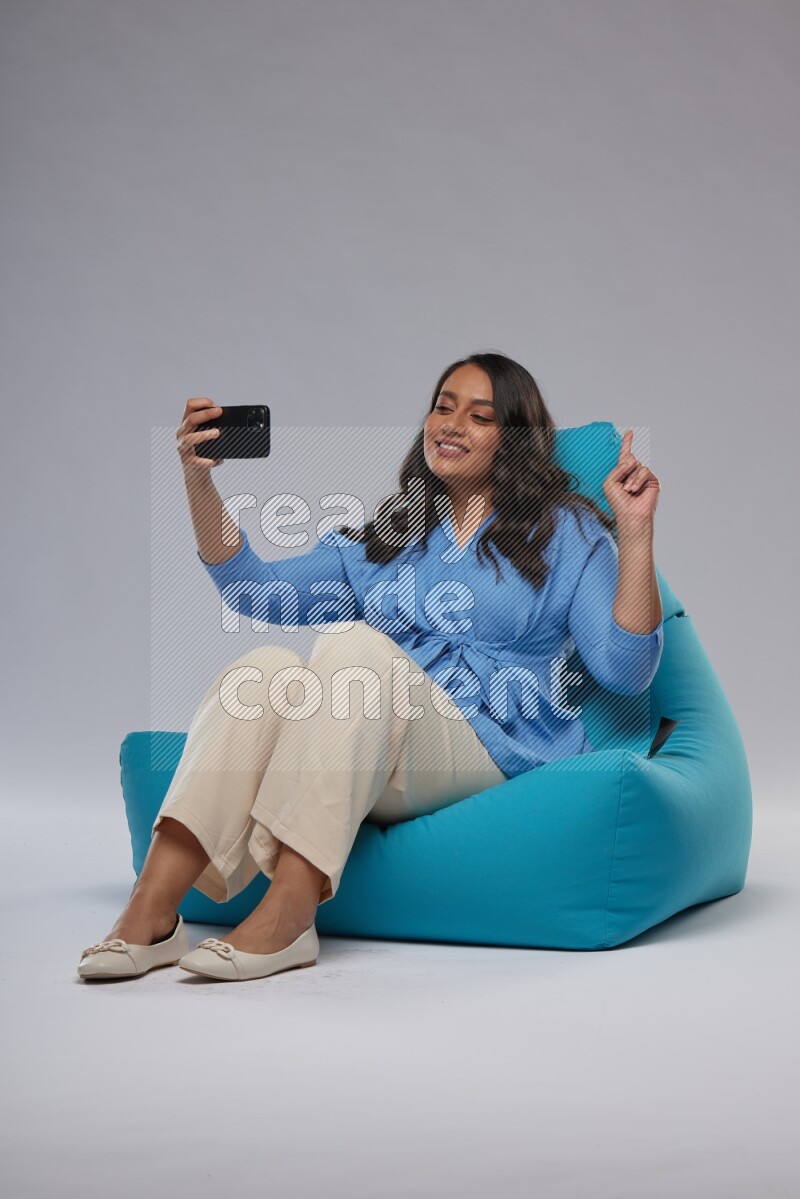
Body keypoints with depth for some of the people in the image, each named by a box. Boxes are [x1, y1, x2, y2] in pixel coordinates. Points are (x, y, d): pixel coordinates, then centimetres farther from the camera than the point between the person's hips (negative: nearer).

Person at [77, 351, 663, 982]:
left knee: (356, 645, -30)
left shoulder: (566, 534, 14)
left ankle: (286, 918, -41)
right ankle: (150, 914, -37)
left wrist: (636, 531, -8)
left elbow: (625, 672, 1)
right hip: (375, 776, 4)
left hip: (486, 758, -3)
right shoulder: (384, 540, 24)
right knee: (266, 667, -27)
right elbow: (257, 588, 13)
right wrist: (200, 482, 2)